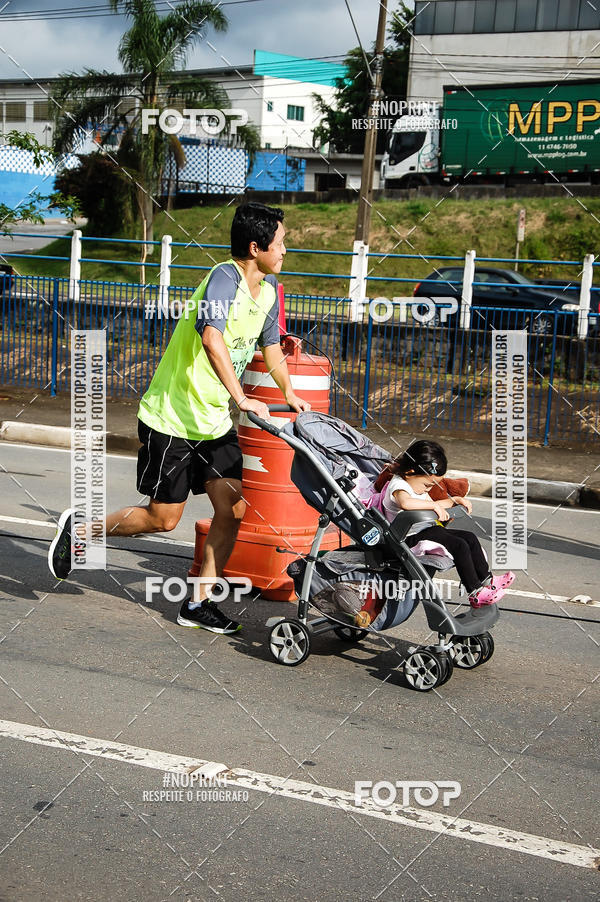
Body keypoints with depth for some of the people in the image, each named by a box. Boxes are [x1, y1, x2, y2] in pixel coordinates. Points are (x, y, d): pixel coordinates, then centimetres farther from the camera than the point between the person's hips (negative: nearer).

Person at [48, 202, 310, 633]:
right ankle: (80, 527, 22)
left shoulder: (268, 287, 5)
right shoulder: (225, 277, -22)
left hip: (216, 421, 8)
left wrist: (290, 394, 25)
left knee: (233, 510, -1)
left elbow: (271, 345, 22)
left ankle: (198, 602, 11)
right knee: (163, 518, 1)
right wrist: (241, 398, -43)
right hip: (172, 417, -8)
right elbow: (212, 338, -39)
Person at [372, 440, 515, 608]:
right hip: (412, 538, -11)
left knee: (470, 538, 7)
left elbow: (431, 507, 27)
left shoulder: (417, 484, 12)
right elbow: (406, 503, -46)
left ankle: (486, 579, 19)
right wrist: (435, 506, -38)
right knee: (460, 546, -21)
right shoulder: (398, 486, -21)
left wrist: (455, 500, 15)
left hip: (427, 530, 11)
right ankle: (475, 593, -15)